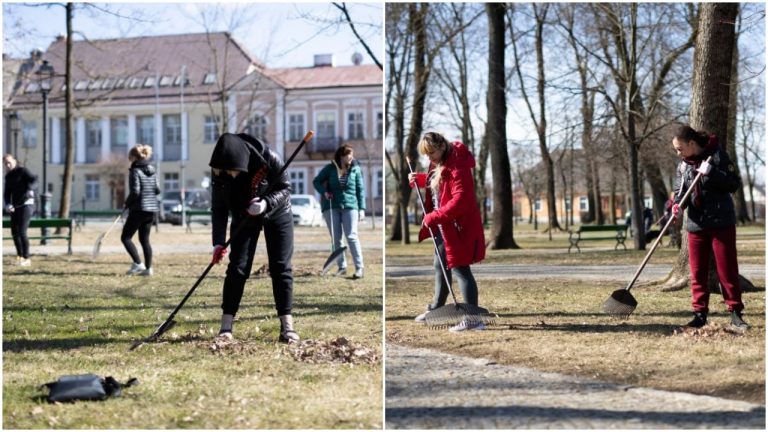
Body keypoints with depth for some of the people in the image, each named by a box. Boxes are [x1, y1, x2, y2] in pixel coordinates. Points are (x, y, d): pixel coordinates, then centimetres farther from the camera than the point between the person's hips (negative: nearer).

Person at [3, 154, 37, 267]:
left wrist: (30, 189, -46)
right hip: (15, 207, 8)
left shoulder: (22, 171, -6)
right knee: (14, 232, 12)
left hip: (26, 204, -8)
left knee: (22, 232, -15)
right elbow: (7, 193, 12)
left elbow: (34, 180, -24)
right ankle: (20, 256, 27)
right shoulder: (8, 176, 14)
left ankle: (26, 259, -10)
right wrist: (8, 204, -8)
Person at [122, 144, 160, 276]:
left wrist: (127, 203, -3)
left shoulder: (135, 171, -12)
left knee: (126, 237, 2)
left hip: (139, 209, -7)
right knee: (145, 239, 13)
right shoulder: (152, 170, 9)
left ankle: (138, 264, -10)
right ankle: (148, 268, 7)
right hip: (152, 209, 7)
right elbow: (157, 190, 8)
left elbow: (135, 191, -18)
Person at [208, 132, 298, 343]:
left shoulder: (269, 159, -33)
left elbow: (285, 188, -20)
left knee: (281, 268, -6)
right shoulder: (219, 172, -24)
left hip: (277, 213, -1)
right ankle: (226, 326, -2)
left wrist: (266, 203, -39)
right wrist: (219, 242, -25)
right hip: (244, 217, 2)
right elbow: (218, 208, -16)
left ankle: (287, 326, -4)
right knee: (237, 268, -6)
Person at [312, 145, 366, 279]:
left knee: (352, 236, -9)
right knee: (336, 238, 4)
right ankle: (342, 267, 12)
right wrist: (324, 191, -9)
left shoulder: (355, 169, 0)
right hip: (331, 206, 1)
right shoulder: (330, 168, -2)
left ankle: (359, 268, -9)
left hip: (350, 206, -1)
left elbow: (360, 190, 2)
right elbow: (316, 181, 9)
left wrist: (362, 209, -3)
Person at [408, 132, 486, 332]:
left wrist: (434, 217, -30)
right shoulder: (439, 164, 8)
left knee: (460, 269, -10)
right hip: (442, 226, 10)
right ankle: (436, 308, 37)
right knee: (441, 266, 21)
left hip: (458, 227, -10)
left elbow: (460, 200, -28)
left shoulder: (457, 166, -21)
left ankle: (472, 319, -9)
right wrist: (418, 179, 7)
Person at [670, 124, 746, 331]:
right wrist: (677, 204, -13)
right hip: (696, 224, 5)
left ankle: (736, 313, 6)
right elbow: (680, 191, 9)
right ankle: (700, 313, 11)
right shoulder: (683, 165, 7)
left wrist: (711, 172, -24)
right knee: (697, 272, 5)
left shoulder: (717, 155, -8)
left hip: (722, 223, -5)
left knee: (727, 270, -1)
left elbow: (734, 184, -11)